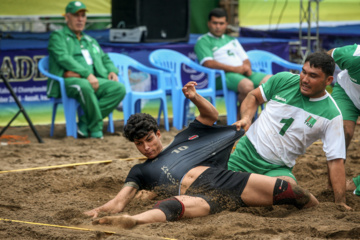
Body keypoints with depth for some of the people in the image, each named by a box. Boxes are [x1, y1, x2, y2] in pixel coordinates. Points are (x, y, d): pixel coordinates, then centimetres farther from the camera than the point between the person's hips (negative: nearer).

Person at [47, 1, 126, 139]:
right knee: (84, 86, -42)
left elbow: (105, 59, 36)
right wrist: (87, 74, -19)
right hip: (68, 81, -6)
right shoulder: (58, 37, 9)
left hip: (92, 80, 7)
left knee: (119, 88, -21)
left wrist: (112, 71, 10)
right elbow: (64, 58, -7)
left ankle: (85, 122, -21)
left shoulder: (90, 41, 32)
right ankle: (96, 127, -27)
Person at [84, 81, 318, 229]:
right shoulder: (141, 171, 30)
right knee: (175, 205, -44)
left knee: (284, 189, -15)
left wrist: (195, 98, 23)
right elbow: (121, 200, 18)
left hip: (223, 179, 6)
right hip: (196, 195, -6)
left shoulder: (182, 140, 37)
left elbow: (211, 116, 42)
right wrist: (101, 209, -4)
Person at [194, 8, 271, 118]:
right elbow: (208, 63, -9)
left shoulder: (232, 40, 31)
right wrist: (234, 69, -13)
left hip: (243, 73, 7)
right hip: (222, 76, -7)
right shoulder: (203, 42, 7)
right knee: (247, 85, -37)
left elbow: (245, 59, 25)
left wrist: (247, 68, -2)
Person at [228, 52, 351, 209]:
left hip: (277, 169, -1)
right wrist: (246, 118, -9)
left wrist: (340, 202, -17)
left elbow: (336, 160, -12)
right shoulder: (284, 81, -4)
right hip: (246, 154, 1)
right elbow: (254, 97, 13)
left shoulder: (331, 115, -10)